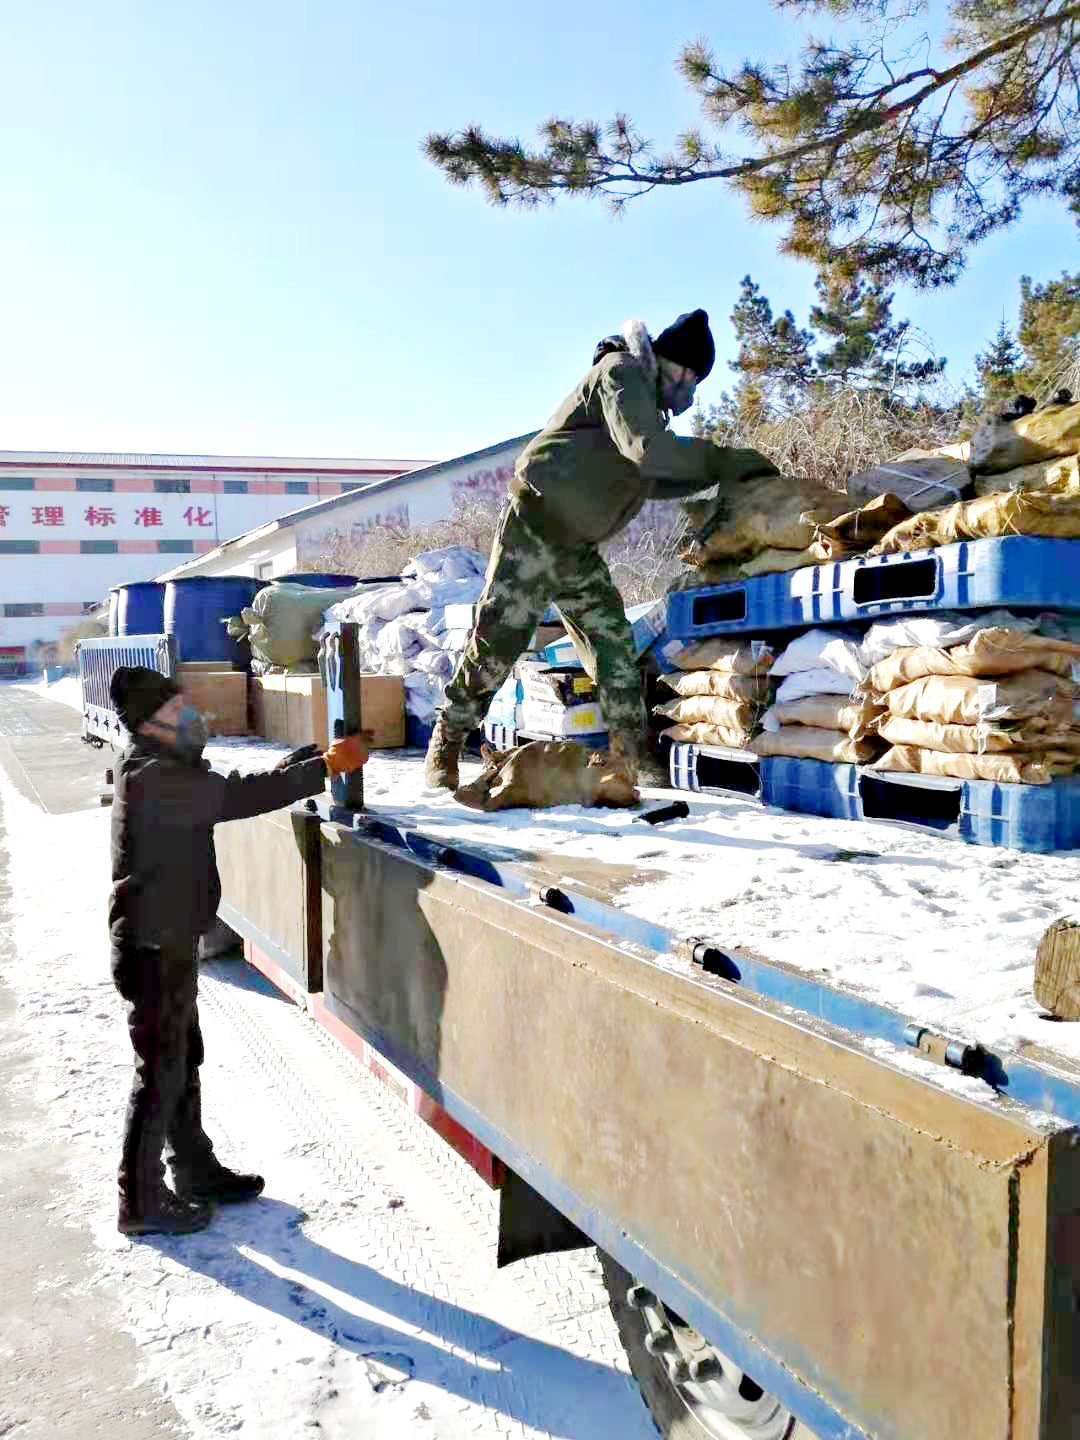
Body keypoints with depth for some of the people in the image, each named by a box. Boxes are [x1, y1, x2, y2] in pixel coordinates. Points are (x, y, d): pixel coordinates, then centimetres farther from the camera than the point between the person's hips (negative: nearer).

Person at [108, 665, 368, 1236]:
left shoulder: (167, 768, 10)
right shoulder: (152, 778, -23)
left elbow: (233, 791, 11)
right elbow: (237, 798, -30)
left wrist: (312, 758, 1)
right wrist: (327, 766, -26)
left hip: (170, 941, 10)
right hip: (153, 948, -10)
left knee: (184, 1060, 20)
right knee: (161, 1071, 1)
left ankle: (195, 1171, 35)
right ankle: (141, 1202, 16)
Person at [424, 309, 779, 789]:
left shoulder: (646, 396, 18)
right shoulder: (622, 372, -13)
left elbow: (650, 481, 22)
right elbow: (647, 450, -29)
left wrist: (720, 474, 12)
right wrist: (729, 461, -24)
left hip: (578, 546, 9)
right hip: (534, 528, -9)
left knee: (614, 648, 2)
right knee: (497, 641, -5)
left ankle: (632, 760, 6)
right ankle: (445, 744, 11)